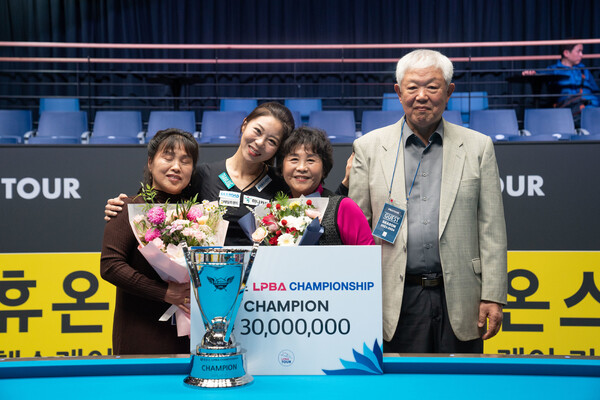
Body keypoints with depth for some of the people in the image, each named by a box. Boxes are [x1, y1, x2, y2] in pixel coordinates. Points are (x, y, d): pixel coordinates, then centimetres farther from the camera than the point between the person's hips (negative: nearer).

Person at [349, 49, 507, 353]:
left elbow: (492, 229, 5)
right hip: (397, 302, 0)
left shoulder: (478, 147, 7)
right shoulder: (369, 147, 6)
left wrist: (493, 297, -2)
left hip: (459, 299, 1)